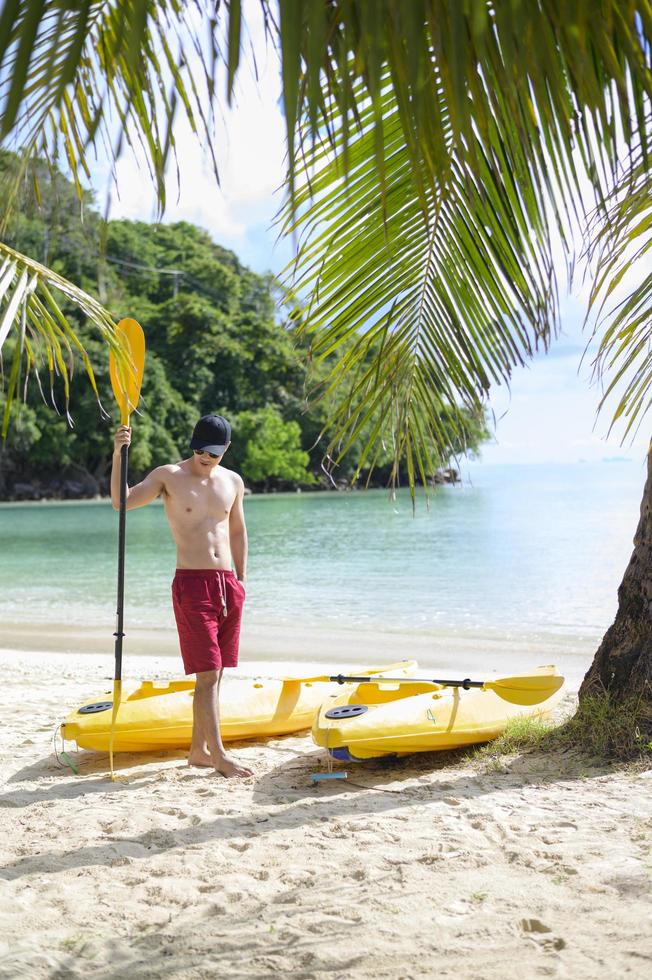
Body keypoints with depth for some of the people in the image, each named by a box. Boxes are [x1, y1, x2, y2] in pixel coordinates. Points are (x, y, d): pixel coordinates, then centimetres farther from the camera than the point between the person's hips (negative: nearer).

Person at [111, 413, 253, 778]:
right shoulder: (169, 475, -3)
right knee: (208, 673, -8)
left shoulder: (233, 481, 11)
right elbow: (121, 501, -15)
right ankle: (219, 755, -3)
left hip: (228, 584, 5)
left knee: (215, 674, 9)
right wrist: (118, 454, -27)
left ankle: (199, 750, 19)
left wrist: (241, 581, 15)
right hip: (192, 583, -5)